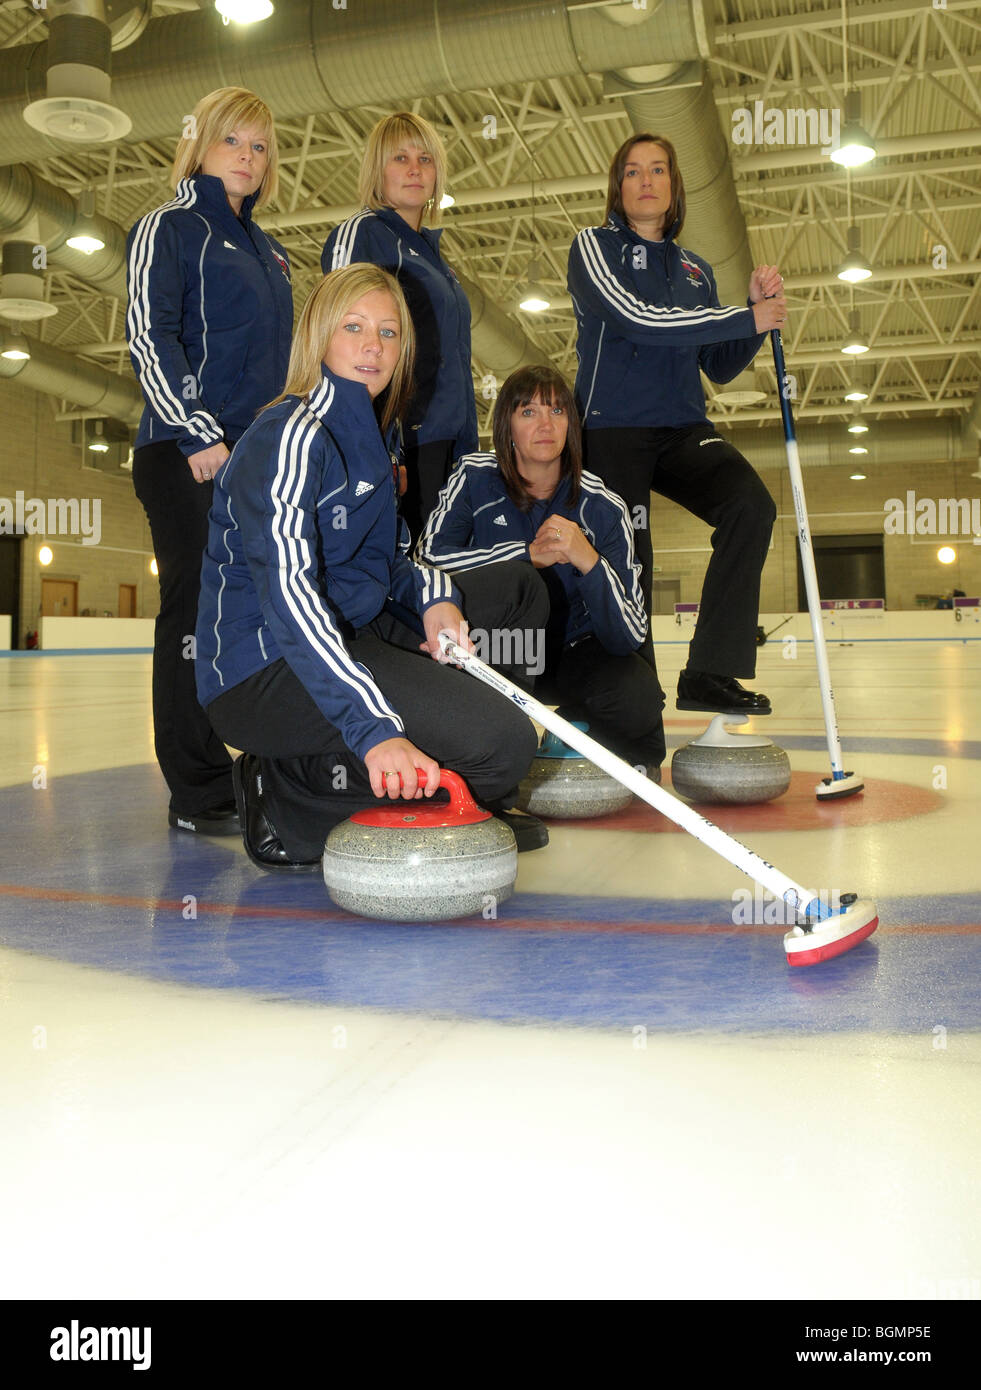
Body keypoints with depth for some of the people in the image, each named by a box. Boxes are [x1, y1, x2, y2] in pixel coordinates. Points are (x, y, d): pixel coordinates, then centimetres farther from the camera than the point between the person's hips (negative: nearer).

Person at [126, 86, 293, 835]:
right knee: (199, 612, -7)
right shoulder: (170, 228, 2)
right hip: (190, 458, -7)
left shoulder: (269, 251, 23)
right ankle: (199, 792, 0)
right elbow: (149, 337, -9)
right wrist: (197, 433, -17)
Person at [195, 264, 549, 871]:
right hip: (266, 670, -10)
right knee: (502, 743, -24)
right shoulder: (292, 436, -16)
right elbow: (287, 594, -29)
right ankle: (286, 800, -10)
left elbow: (384, 559, 21)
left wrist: (433, 597, -4)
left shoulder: (370, 434, 14)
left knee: (519, 593, 15)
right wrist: (374, 728, -41)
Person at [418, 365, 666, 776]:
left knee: (637, 700, -30)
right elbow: (429, 557, -28)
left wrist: (588, 560, -38)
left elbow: (629, 635, -22)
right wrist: (529, 554, -30)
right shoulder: (475, 479, -11)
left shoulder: (603, 507, -15)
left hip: (571, 648, 0)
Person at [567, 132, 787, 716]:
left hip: (683, 430, 4)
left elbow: (721, 367, 19)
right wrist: (747, 318, -12)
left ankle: (711, 673, -21)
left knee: (751, 504, -22)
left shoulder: (698, 270, 19)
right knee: (628, 566, -10)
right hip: (613, 431, -4)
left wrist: (759, 307, 2)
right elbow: (636, 318, -15)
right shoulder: (595, 247, 4)